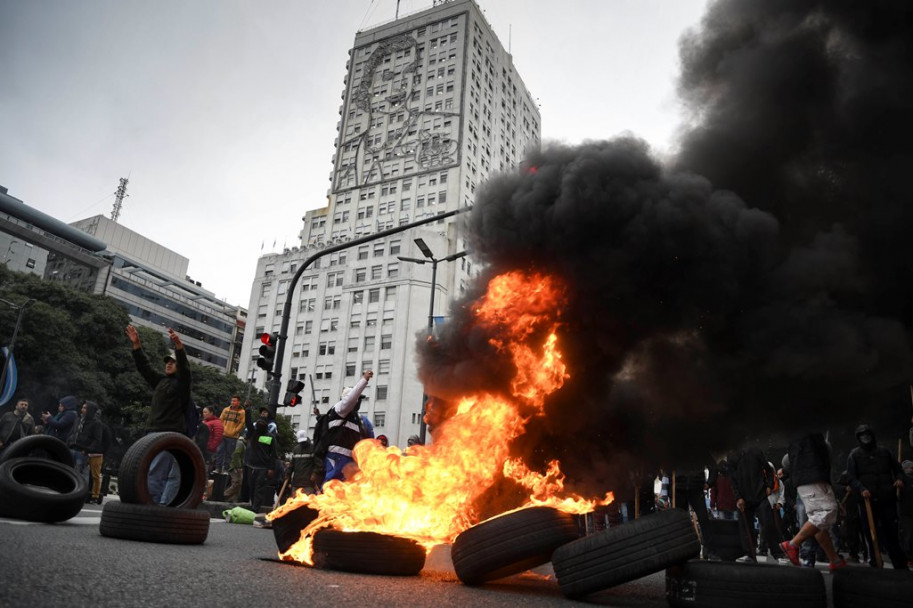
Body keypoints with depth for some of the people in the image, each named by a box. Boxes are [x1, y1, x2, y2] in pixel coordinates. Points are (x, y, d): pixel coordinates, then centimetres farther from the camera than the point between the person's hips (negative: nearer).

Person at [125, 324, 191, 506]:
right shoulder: (160, 381, 21)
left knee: (154, 473, -12)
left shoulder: (182, 382, 1)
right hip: (153, 432, 7)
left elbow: (185, 367, -18)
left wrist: (179, 346, -33)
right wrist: (136, 345, 9)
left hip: (170, 435, -7)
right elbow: (144, 367, 19)